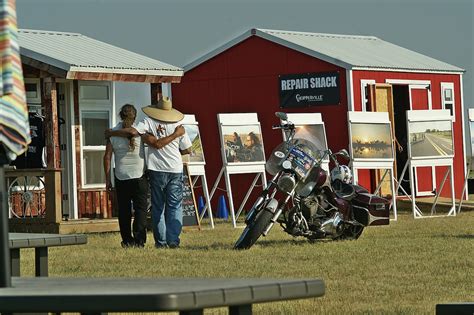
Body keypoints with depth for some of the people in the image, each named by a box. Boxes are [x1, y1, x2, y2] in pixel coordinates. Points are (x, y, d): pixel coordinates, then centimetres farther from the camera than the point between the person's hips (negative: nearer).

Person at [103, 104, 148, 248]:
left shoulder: (112, 133, 0)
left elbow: (107, 156, 1)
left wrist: (108, 178, 6)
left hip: (121, 177, 1)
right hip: (139, 176, -1)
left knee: (124, 210, 10)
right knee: (140, 208, 1)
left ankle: (127, 240, 10)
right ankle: (139, 239, -11)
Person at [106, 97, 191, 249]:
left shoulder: (149, 122, -3)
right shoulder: (178, 126, 2)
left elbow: (132, 131, -16)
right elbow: (187, 149, 5)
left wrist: (111, 133, -4)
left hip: (157, 170, 0)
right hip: (175, 169, 0)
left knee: (158, 207, 8)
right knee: (175, 207, 3)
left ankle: (160, 241, 6)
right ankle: (173, 239, -7)